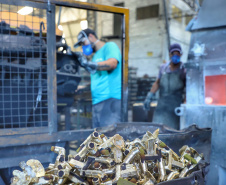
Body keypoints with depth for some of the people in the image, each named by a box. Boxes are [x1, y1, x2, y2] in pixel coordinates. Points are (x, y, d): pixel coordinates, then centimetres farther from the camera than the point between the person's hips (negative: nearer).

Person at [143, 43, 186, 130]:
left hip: (175, 106, -3)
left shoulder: (183, 70, -2)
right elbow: (157, 83, 20)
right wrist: (149, 97, 13)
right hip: (161, 106, 3)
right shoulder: (163, 67, 10)